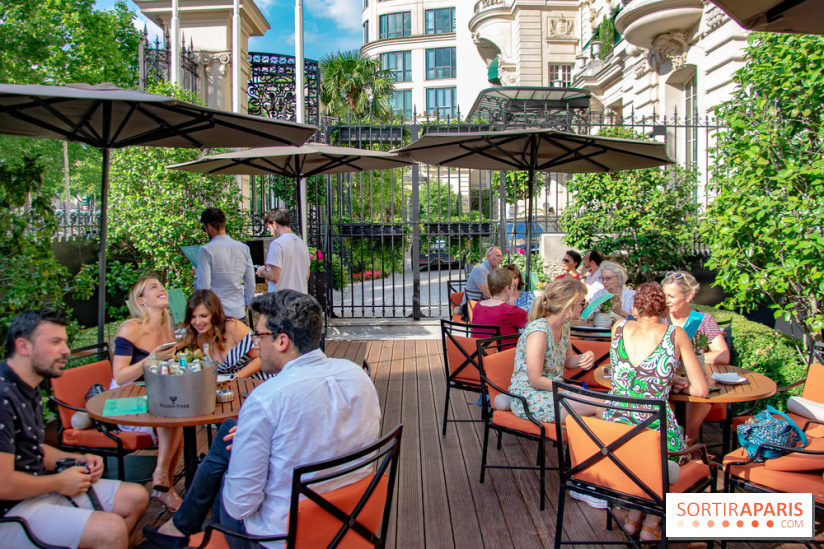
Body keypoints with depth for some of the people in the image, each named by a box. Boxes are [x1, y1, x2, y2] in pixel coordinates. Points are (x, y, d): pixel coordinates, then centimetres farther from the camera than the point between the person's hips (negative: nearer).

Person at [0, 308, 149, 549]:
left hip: (40, 488, 11)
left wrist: (77, 460, 7)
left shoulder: (28, 389, 10)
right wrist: (59, 483, -12)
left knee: (136, 497, 9)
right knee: (111, 528, -27)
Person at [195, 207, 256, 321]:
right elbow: (251, 283, 8)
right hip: (239, 313, 4)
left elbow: (203, 287, -12)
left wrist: (196, 279, 10)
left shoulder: (206, 250, -9)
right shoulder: (244, 248, 4)